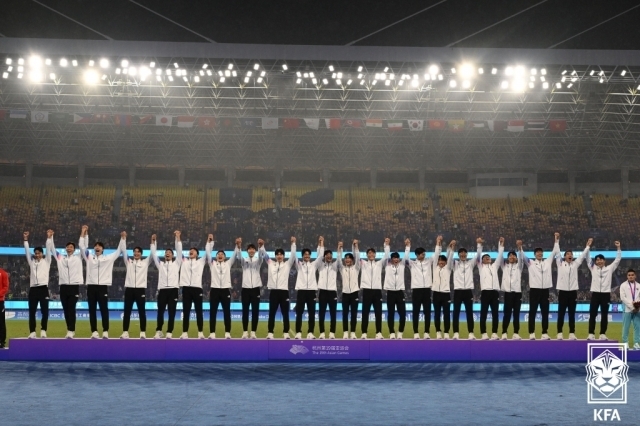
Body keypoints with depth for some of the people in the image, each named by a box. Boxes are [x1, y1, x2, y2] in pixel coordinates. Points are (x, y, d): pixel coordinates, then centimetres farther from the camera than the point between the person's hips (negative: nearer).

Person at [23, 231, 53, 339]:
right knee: (32, 312, 2)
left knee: (45, 311, -5)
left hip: (43, 288, -3)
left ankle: (43, 331, 2)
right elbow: (27, 251, 12)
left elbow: (49, 250, 2)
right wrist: (26, 239, 6)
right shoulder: (32, 262, 16)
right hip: (33, 288, 3)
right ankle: (32, 332, 4)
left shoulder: (46, 261, 9)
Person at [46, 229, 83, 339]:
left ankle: (71, 331, -8)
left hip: (74, 286, -3)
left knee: (71, 309, -7)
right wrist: (49, 237, 2)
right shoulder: (60, 257, 13)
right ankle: (70, 331, 13)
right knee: (66, 310, 6)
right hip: (63, 286, 3)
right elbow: (51, 249, 12)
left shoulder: (78, 257, 7)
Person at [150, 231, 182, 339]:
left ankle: (169, 332, 1)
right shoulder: (160, 264, 20)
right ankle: (158, 331, 11)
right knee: (160, 312, 1)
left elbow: (179, 251, 6)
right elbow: (154, 254, 14)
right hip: (162, 290, 2)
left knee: (171, 313, -2)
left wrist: (178, 238, -1)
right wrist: (153, 241, 6)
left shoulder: (176, 263, 15)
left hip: (173, 290, -2)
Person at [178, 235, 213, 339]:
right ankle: (185, 333, 3)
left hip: (197, 288, -1)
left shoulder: (201, 262, 15)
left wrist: (210, 241, 1)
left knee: (199, 311, 0)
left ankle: (200, 333, 3)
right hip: (186, 288, 1)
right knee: (186, 312, 2)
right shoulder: (184, 261, 17)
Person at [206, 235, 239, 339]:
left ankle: (227, 333, 3)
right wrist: (210, 241, -6)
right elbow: (208, 253, 3)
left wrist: (237, 245, -12)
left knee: (227, 313, 0)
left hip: (226, 290, 0)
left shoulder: (228, 263, 14)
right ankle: (212, 333, 2)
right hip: (214, 290, 0)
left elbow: (234, 255, 4)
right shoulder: (212, 263, 12)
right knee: (213, 313, 0)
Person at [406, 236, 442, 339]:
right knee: (416, 312, 0)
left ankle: (426, 332, 6)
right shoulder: (412, 264, 6)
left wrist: (438, 243, -7)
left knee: (427, 312, 2)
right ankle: (416, 333, 3)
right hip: (416, 290, -2)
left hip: (427, 290, 2)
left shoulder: (429, 262, 12)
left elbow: (436, 255, 5)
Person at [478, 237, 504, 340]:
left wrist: (501, 245, 10)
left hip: (495, 292, 3)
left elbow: (500, 256, 17)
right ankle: (484, 333, -2)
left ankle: (494, 333, 5)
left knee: (495, 314, 2)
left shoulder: (494, 266, 23)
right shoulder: (481, 267, 16)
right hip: (485, 292, -3)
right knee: (483, 313, -3)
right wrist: (479, 245, 1)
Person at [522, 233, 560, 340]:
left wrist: (556, 240, 4)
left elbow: (555, 252, 11)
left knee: (545, 312, 4)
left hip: (545, 290, 3)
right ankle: (532, 333, 1)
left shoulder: (547, 262, 14)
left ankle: (544, 333, 8)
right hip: (534, 289, -3)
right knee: (532, 312, -1)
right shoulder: (530, 263, 7)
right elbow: (523, 256, -5)